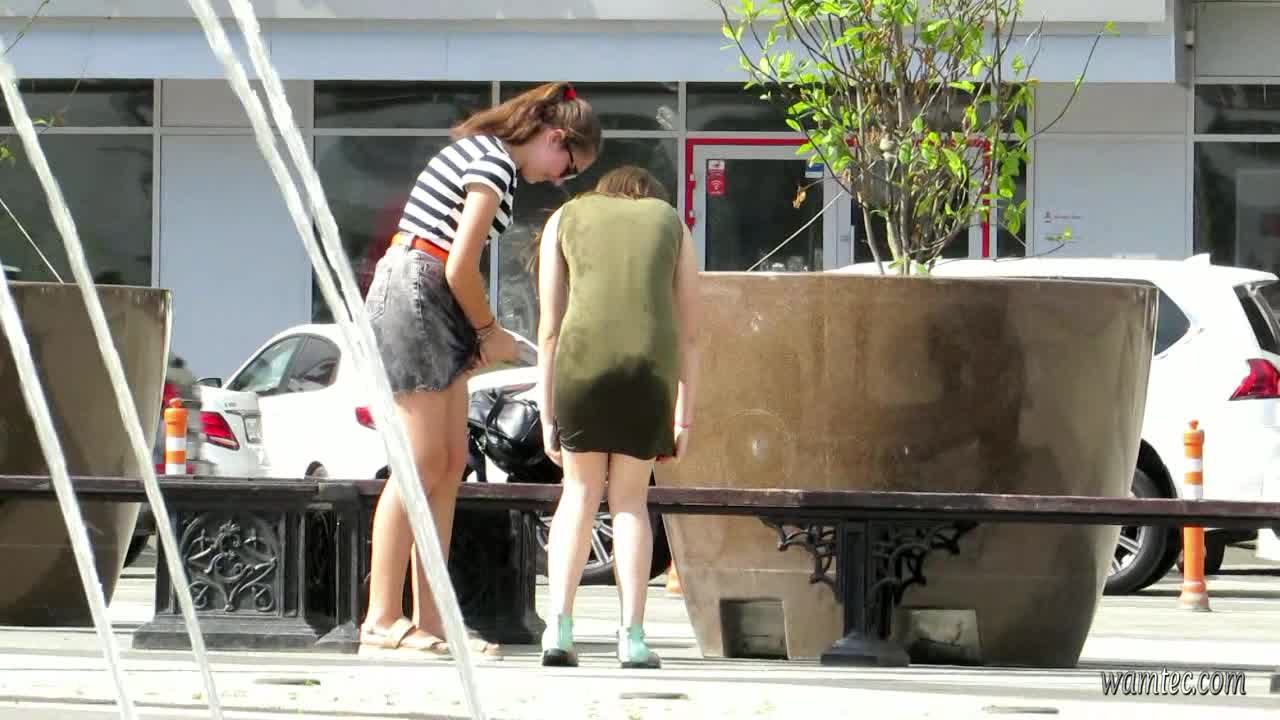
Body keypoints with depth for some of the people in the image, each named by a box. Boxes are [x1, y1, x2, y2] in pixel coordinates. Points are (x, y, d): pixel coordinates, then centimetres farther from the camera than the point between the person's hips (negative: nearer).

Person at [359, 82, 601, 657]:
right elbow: (460, 268, -16)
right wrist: (488, 329, 0)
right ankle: (382, 620, -11)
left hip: (432, 305, 10)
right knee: (423, 464, -11)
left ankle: (429, 620, 7)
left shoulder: (480, 152, 19)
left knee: (450, 463, 7)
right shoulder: (496, 162, -12)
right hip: (414, 295, -10)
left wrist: (478, 332, 6)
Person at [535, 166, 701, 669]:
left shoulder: (566, 219, 22)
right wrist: (684, 418, 20)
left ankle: (559, 627, 4)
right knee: (630, 499, 14)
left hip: (584, 356, 0)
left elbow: (550, 328, 16)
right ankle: (632, 637, 6)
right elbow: (688, 332, 18)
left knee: (580, 492, 15)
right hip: (652, 363, 0)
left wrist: (548, 414, 17)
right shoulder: (670, 221, 24)